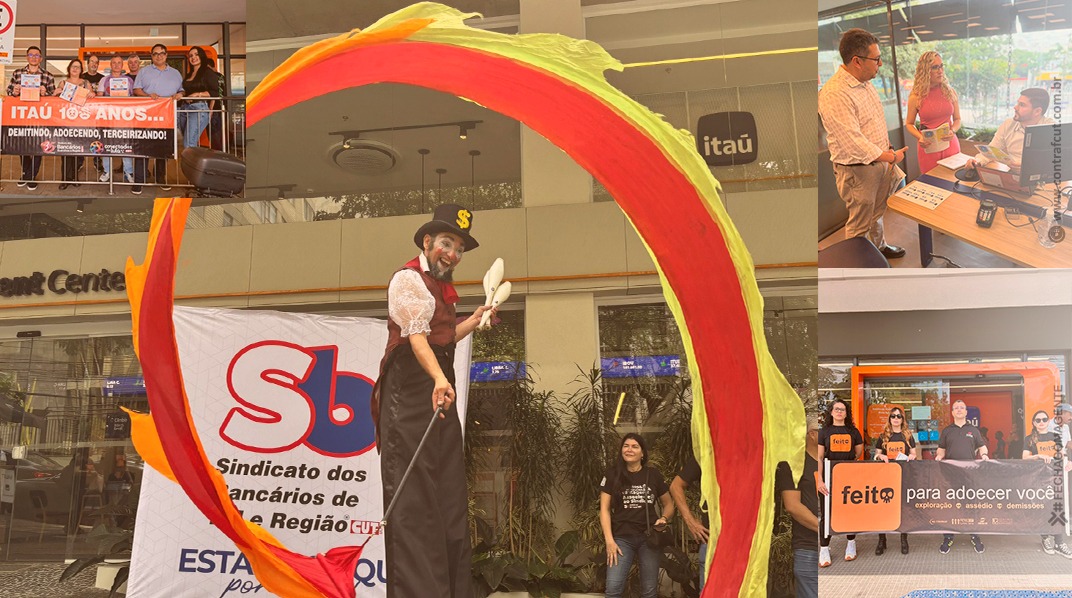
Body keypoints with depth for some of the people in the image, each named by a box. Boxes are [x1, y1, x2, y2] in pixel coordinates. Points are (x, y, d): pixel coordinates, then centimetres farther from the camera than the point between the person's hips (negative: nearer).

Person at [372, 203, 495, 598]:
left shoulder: (439, 286, 22)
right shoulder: (409, 279, -7)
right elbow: (416, 337, -23)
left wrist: (475, 320, 39)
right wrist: (439, 379, -39)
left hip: (439, 391, 10)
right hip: (410, 395, -10)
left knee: (449, 497, 7)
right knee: (414, 498, -13)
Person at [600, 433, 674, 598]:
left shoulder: (653, 475, 5)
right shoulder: (612, 475, 2)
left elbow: (668, 504, 16)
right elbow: (604, 509, 0)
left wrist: (664, 519, -6)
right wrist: (609, 540, -9)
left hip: (649, 538, 2)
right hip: (622, 538, -1)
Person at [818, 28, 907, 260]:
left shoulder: (865, 84, 5)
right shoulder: (834, 94, -27)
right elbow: (854, 143, -29)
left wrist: (889, 154, 10)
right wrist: (891, 157, -18)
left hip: (881, 161, 9)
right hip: (858, 170, -9)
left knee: (877, 211, 27)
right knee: (859, 223, 6)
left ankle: (879, 246, 47)